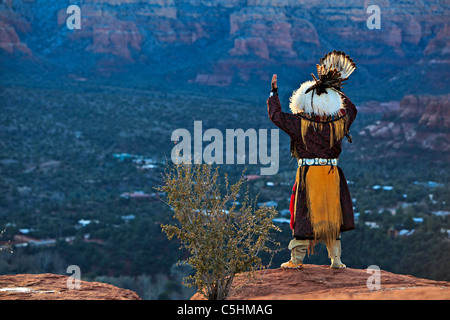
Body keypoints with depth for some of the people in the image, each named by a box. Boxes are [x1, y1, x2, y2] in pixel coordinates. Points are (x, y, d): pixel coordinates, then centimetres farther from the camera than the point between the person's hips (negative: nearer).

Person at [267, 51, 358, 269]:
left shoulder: (300, 124, -12)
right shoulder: (338, 124, -5)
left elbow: (275, 115, -1)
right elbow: (351, 110, 17)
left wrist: (274, 92, 10)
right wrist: (338, 90, 24)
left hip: (308, 175, -2)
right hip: (332, 174, 2)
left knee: (304, 215, 7)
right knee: (332, 216, 11)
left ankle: (296, 259, 11)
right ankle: (335, 259, 12)